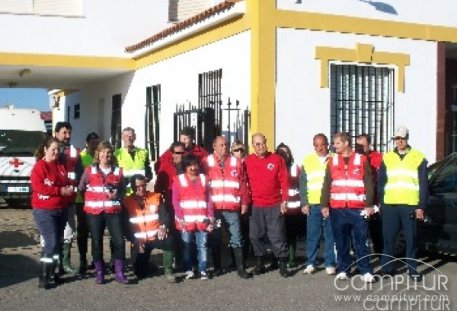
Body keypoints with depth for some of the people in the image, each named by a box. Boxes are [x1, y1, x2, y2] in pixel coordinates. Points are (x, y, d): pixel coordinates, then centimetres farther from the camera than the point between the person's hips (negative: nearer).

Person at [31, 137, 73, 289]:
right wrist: (60, 191, -19)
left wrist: (69, 189, -3)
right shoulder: (39, 166, -10)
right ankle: (43, 278, -8)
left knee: (57, 242, 11)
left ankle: (51, 273, 23)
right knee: (51, 242, -13)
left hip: (61, 209, 8)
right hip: (44, 210, -7)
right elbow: (38, 187, -20)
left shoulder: (60, 166, 13)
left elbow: (66, 183, 21)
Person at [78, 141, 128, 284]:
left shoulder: (118, 171, 7)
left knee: (119, 241, -7)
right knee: (97, 242, 4)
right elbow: (81, 188, 8)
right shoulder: (89, 170, 4)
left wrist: (116, 195, -8)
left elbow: (123, 190, 11)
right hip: (94, 211, 0)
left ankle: (119, 272, 4)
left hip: (113, 211, 1)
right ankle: (99, 273, 15)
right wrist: (89, 200, 1)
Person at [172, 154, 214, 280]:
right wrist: (180, 218, -9)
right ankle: (188, 270, 9)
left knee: (202, 245, 2)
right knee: (187, 246, 2)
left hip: (202, 220, 2)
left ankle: (203, 270, 6)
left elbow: (209, 200, 11)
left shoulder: (203, 179, 13)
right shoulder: (178, 179, 4)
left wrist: (211, 218, 4)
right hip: (186, 220, -2)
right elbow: (175, 201, 0)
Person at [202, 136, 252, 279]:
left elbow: (243, 183, 8)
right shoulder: (207, 162, 3)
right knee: (215, 238, 8)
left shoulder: (236, 162, 8)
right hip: (213, 207, 0)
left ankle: (241, 268, 6)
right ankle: (217, 267, 19)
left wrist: (244, 202, 3)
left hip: (232, 208, 1)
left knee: (236, 238, 2)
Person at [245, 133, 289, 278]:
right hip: (255, 206, 2)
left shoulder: (277, 159, -1)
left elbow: (284, 181, -1)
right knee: (255, 235, 7)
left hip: (275, 205, -2)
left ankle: (283, 264, 8)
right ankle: (259, 263, 19)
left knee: (277, 236, 0)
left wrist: (284, 201, -5)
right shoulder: (248, 161, 2)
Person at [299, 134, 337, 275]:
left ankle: (330, 264, 9)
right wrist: (304, 203, -1)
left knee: (330, 235, 3)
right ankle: (311, 263, 12)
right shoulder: (307, 161, 9)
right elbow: (303, 183, 7)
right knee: (312, 235, 4)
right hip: (313, 204, 1)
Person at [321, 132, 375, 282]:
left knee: (360, 241, -1)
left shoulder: (361, 160, 3)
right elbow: (326, 185, 9)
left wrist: (369, 205, -5)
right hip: (337, 209, 3)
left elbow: (368, 184, 2)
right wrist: (324, 205, 1)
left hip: (358, 209, -3)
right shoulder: (332, 161, 10)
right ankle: (343, 270, 16)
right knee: (341, 242, 7)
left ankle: (366, 271, 4)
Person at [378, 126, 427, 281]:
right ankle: (387, 268, 15)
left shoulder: (418, 158, 3)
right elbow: (380, 183, 10)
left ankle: (413, 270, 12)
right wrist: (381, 203, 3)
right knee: (388, 238, 6)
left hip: (410, 206, -2)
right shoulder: (387, 158, 10)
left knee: (411, 239, 4)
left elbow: (424, 185, 1)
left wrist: (421, 206, -4)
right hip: (390, 205, 2)